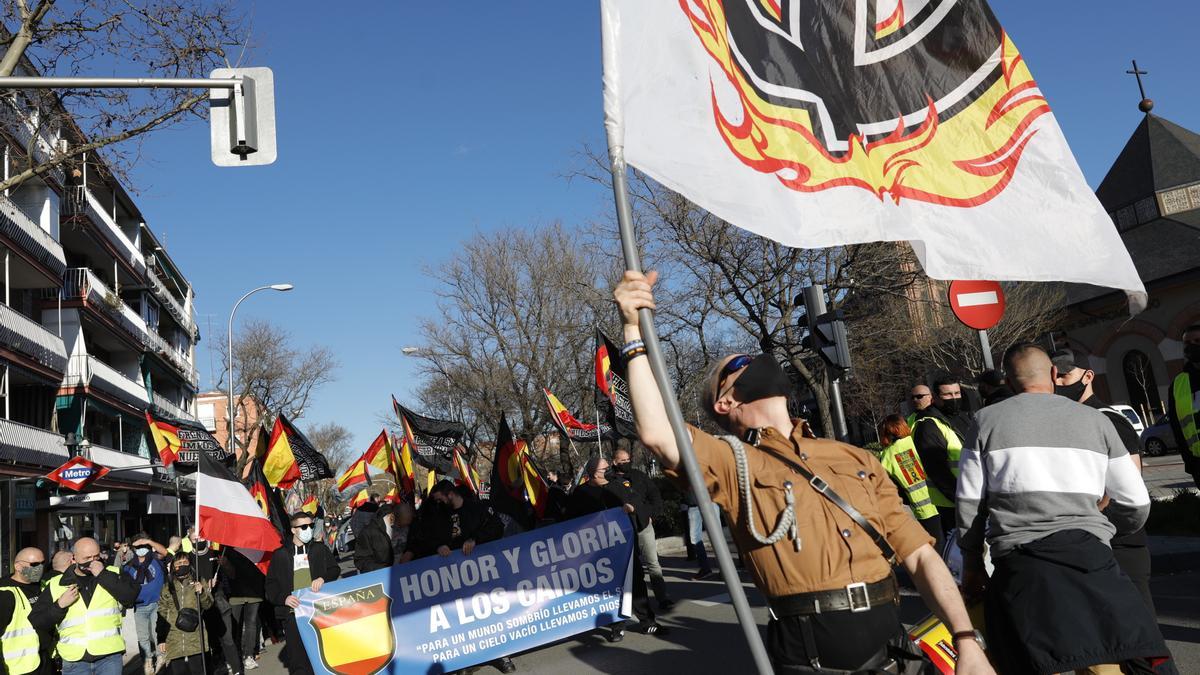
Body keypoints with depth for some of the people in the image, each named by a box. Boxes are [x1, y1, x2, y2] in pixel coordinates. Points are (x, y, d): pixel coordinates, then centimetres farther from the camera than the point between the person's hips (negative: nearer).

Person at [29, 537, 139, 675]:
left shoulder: (112, 574, 5)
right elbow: (36, 622, 6)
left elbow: (131, 596, -12)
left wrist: (103, 575, -13)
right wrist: (60, 605, -9)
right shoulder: (56, 585, 7)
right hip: (75, 660, 1)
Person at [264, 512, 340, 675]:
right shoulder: (280, 554, 9)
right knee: (297, 658, -3)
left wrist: (323, 578, -9)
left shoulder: (320, 549, 13)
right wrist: (283, 598, -9)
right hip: (292, 612, -1)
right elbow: (270, 585, 8)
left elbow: (335, 569, 11)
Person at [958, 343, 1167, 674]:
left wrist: (972, 564, 18)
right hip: (1089, 558, 2)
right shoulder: (1095, 420, 12)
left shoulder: (987, 420, 8)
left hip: (1021, 564, -1)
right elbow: (1136, 505, 14)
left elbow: (970, 503, 7)